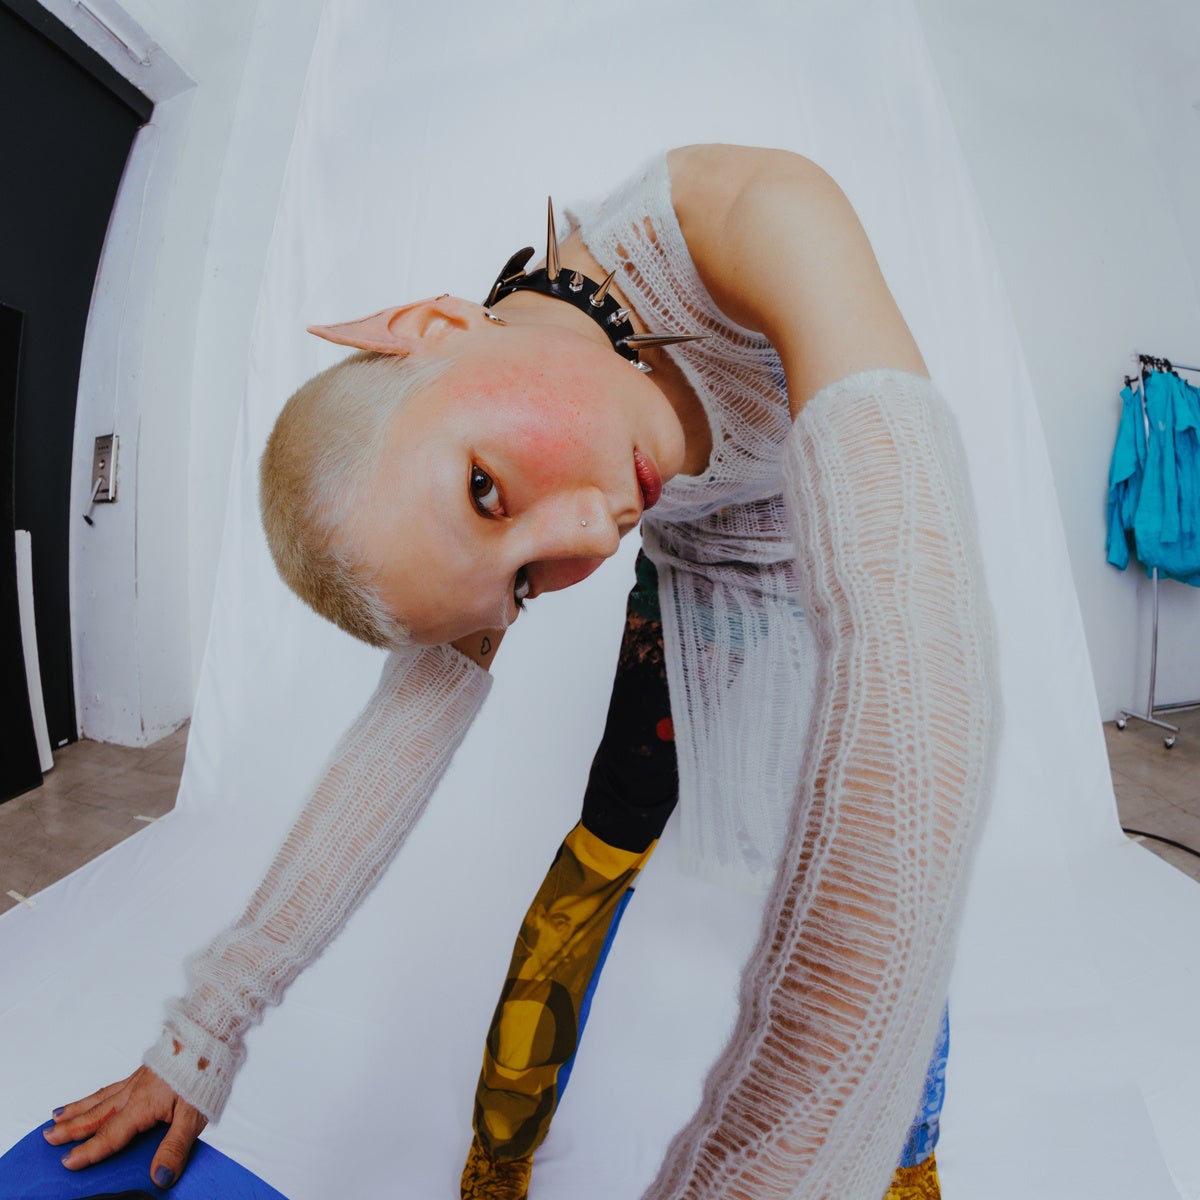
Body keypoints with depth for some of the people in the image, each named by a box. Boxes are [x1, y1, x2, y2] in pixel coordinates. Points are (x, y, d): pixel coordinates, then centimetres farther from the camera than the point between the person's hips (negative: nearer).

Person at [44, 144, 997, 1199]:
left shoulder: (756, 219, -39)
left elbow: (916, 637, -51)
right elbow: (411, 719, -23)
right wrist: (208, 1028, -16)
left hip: (850, 546, 0)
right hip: (708, 563, 1)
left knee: (874, 826, -3)